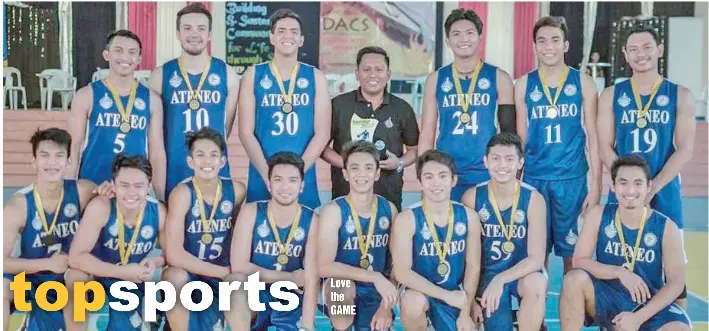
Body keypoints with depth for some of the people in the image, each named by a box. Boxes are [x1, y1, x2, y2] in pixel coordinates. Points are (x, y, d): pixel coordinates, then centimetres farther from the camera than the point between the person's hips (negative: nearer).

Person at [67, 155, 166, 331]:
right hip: (98, 274, -2)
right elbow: (76, 257, -30)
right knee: (76, 276, -33)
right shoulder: (99, 207, -28)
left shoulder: (158, 212, -20)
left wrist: (157, 261, -30)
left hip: (132, 283, 2)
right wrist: (122, 272, -35)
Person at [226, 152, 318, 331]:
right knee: (236, 281, -33)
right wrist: (290, 278, -11)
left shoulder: (311, 220, -7)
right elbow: (238, 266, -15)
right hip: (254, 295, 0)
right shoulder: (251, 212, -7)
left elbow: (311, 279, -12)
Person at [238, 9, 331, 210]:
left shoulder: (316, 77, 5)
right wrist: (269, 175, -12)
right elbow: (245, 132, -2)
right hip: (262, 179, 0)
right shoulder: (254, 75, 3)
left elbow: (322, 133, -1)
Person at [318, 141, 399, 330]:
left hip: (376, 294, 3)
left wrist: (387, 305, -6)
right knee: (342, 286, -36)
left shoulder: (389, 209, -1)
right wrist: (374, 277, -29)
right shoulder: (333, 211, -14)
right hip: (341, 293, -3)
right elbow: (324, 267, -25)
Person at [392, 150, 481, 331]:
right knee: (414, 303, -37)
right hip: (419, 291, -3)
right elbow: (402, 272, -21)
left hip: (455, 294, 4)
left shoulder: (469, 216, -6)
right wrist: (446, 295, -23)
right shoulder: (407, 219, -17)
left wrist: (465, 313, -4)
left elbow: (473, 266, 0)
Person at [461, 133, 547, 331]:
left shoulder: (533, 199, -12)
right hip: (488, 273, 1)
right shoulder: (472, 198, -9)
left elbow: (536, 258, -16)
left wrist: (501, 279, -30)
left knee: (537, 284, -34)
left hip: (522, 271, 0)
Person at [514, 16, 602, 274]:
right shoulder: (524, 85, 4)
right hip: (533, 178, 1)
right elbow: (520, 137, 9)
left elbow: (593, 136, 2)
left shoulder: (583, 83, 1)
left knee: (571, 248, 7)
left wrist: (595, 184, -3)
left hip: (573, 178, -1)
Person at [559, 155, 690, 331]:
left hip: (647, 303, 0)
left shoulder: (666, 227, -10)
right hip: (606, 297, 1)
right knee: (575, 278, -30)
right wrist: (620, 272, -26)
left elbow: (675, 283, -10)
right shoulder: (599, 215, -7)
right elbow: (579, 260, -10)